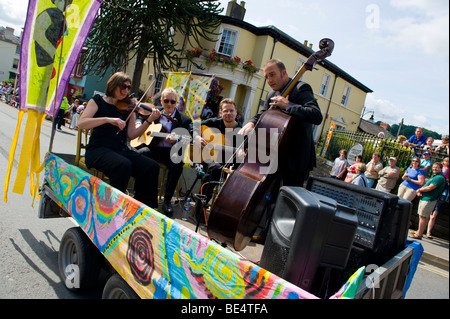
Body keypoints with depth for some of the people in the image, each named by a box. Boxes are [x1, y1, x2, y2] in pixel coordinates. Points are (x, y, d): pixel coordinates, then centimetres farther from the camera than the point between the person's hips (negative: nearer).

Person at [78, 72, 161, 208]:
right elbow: (81, 123, -9)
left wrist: (149, 121, -8)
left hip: (122, 149, 4)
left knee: (152, 167, -20)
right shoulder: (98, 101, 6)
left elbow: (131, 134, 7)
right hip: (99, 149, -4)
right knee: (124, 165, -36)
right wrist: (108, 119, -22)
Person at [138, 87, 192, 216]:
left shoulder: (185, 120, 2)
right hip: (154, 148, 2)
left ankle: (167, 200, -20)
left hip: (171, 151, -2)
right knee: (139, 154, -31)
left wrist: (175, 141, -27)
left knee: (178, 163, -35)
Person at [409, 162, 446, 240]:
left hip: (429, 200, -10)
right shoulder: (433, 176, 17)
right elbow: (425, 185, 19)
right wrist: (419, 192, -1)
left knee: (423, 216, -7)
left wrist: (419, 190, -7)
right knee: (423, 216, 16)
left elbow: (429, 188, -22)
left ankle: (419, 234, -3)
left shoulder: (440, 178, -15)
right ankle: (419, 231, 26)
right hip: (424, 198, 10)